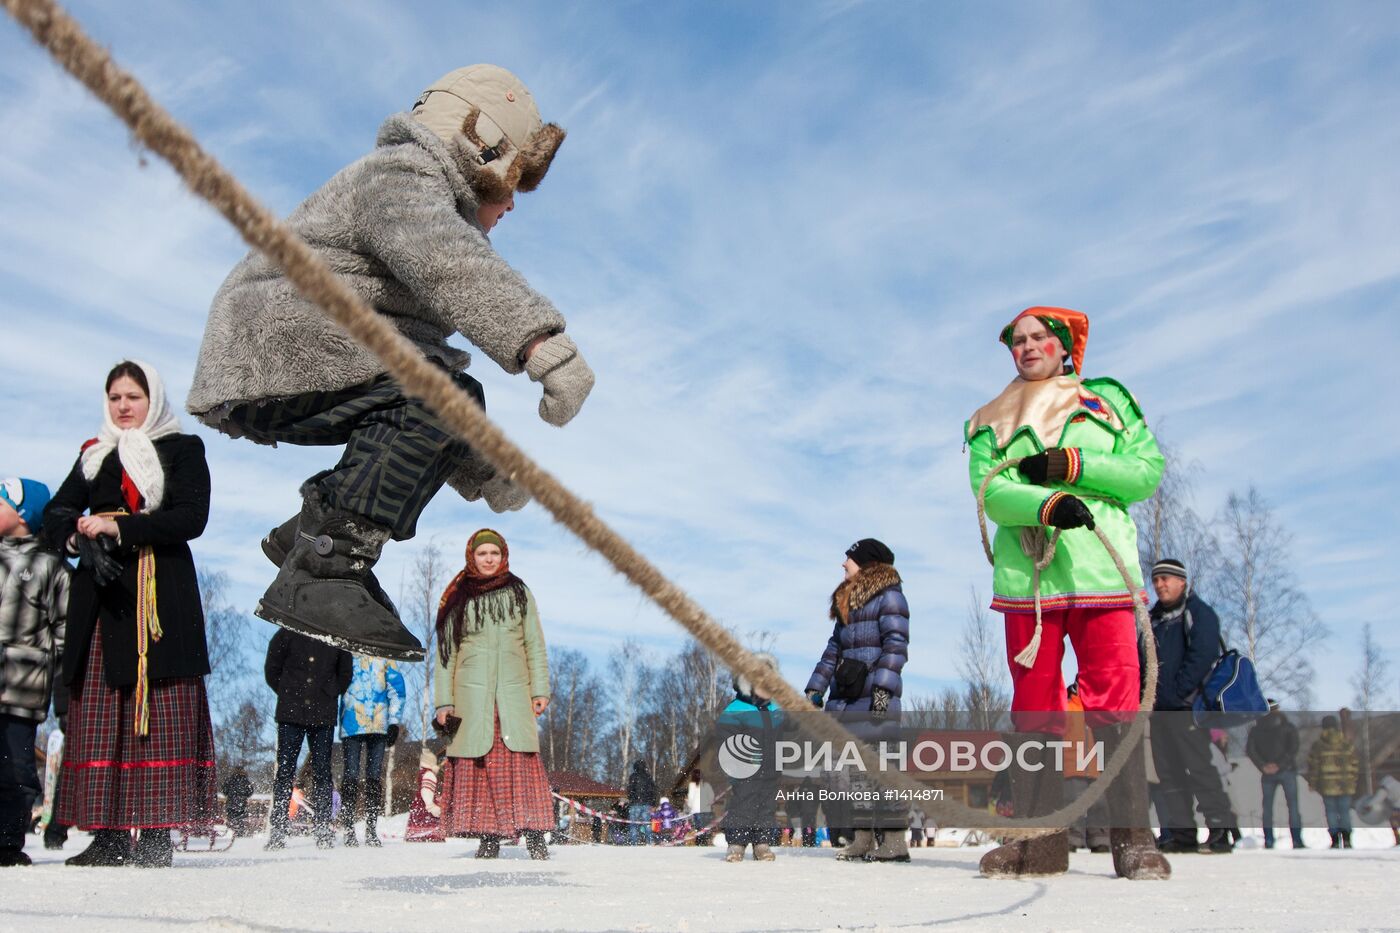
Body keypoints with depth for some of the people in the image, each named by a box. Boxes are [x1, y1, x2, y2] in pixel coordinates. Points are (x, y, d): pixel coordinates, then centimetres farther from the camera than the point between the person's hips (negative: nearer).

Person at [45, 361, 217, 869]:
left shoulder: (182, 449, 8)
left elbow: (192, 517, -6)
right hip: (101, 595, 4)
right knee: (98, 713, -1)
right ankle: (108, 836, 2)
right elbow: (56, 513, 13)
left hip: (161, 597, -4)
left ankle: (156, 834, -6)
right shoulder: (95, 455, 21)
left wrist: (119, 529, -14)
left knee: (160, 713, -7)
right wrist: (77, 536, -9)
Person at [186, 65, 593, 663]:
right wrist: (542, 341, -44)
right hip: (268, 356, -10)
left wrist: (477, 468, 19)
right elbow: (448, 264, -30)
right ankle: (321, 574, -29)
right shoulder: (404, 174, -4)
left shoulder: (435, 200, 27)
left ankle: (312, 534, 10)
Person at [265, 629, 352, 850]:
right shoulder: (286, 635, 2)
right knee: (285, 770, 0)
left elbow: (344, 674, 16)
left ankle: (322, 828, 6)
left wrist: (329, 696, 7)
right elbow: (271, 671, 9)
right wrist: (289, 695, 4)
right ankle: (278, 830, 4)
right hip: (291, 715, -1)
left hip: (324, 717, 1)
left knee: (322, 772, 2)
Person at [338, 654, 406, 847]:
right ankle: (349, 829, 3)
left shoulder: (386, 656, 9)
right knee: (351, 775, -4)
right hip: (351, 726, -2)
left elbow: (397, 690, 9)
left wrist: (394, 722, 2)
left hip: (379, 726, 2)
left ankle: (371, 829, 10)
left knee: (375, 776, 3)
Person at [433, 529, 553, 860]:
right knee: (476, 763, -4)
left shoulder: (519, 592, 11)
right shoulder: (458, 599, 9)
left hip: (513, 690, 0)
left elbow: (535, 644, 10)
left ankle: (534, 834, -9)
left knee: (522, 760, -9)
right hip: (472, 692, 0)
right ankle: (489, 835, 2)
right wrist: (443, 700, 2)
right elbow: (445, 651, 8)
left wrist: (540, 689, 2)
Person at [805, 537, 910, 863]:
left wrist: (883, 687, -20)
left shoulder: (889, 595, -2)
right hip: (844, 697, 8)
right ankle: (864, 838, 11)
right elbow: (834, 649, 24)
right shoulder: (846, 602, 23)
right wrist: (815, 690, 18)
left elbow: (896, 645, -11)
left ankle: (894, 840, -8)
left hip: (874, 699, -8)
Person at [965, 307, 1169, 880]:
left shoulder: (1107, 400, 16)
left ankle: (1132, 838, -2)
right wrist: (1049, 505, -19)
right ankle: (1039, 839, 7)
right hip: (1025, 575, 1)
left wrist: (1074, 467, -7)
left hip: (1101, 572, -1)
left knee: (1114, 701, -8)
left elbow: (1148, 470, 6)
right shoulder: (992, 422, 17)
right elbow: (989, 491, 0)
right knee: (1034, 705, 1)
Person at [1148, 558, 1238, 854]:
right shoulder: (1155, 620, 21)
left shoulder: (1198, 613, -1)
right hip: (1159, 708, 8)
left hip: (1186, 708, -8)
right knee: (1169, 773, 7)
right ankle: (1182, 834, 11)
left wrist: (1178, 691, -16)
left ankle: (1221, 831, -6)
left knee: (1199, 768, -11)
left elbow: (1202, 656, -14)